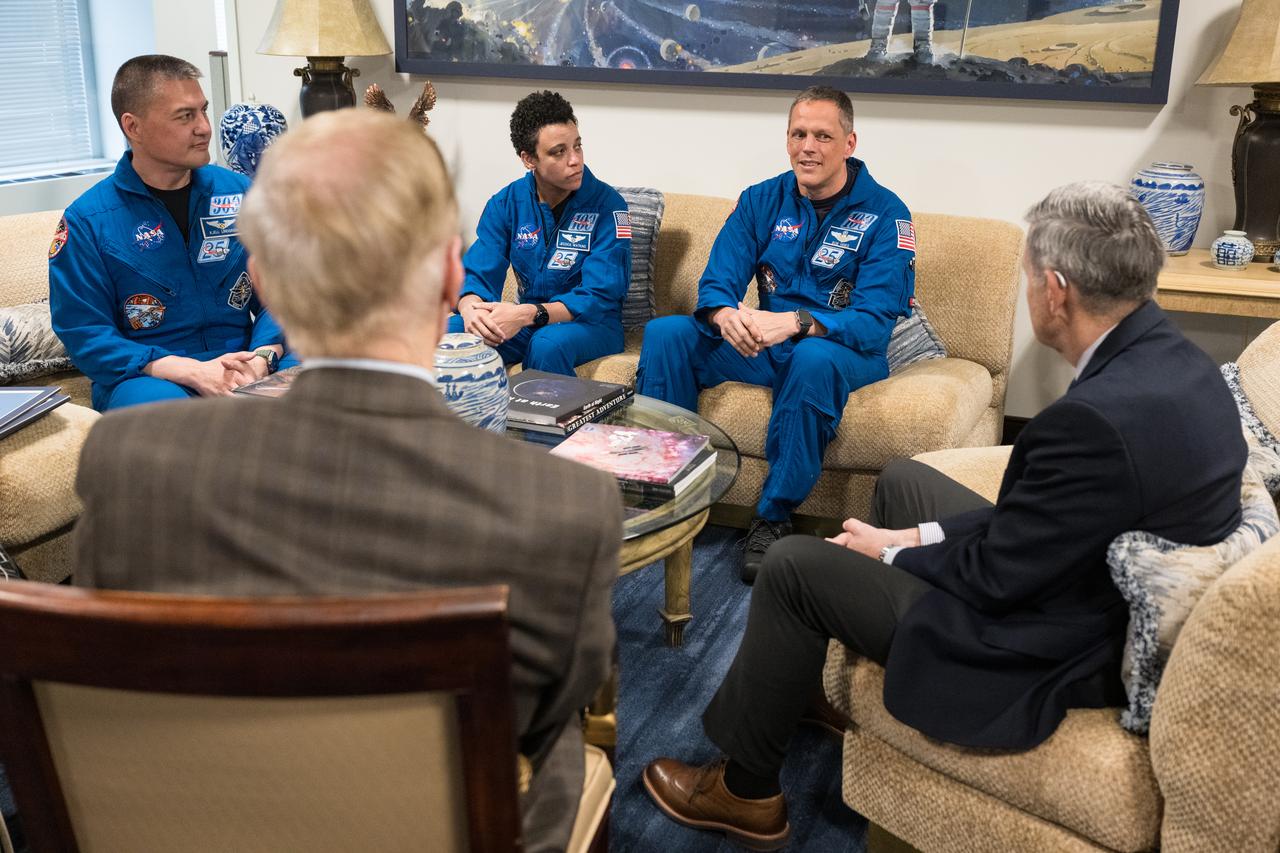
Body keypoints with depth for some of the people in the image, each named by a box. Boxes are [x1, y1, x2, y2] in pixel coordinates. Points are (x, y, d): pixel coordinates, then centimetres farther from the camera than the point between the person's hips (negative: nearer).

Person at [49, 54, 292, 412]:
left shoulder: (239, 192, 10)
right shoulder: (85, 221, 0)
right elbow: (86, 335, -5)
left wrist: (262, 357, -15)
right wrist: (193, 371, -19)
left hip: (246, 368, 3)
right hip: (147, 377, -2)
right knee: (157, 406, -39)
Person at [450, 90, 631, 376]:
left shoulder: (607, 204, -13)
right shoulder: (505, 204, 0)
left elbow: (600, 296, -20)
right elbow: (477, 275, -4)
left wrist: (528, 314, -35)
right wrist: (471, 309, -30)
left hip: (593, 324, -3)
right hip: (527, 322, 4)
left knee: (547, 343, -37)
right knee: (447, 332, -20)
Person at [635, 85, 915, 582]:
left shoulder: (885, 214, -9)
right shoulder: (761, 201, 5)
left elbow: (875, 321, -19)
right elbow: (716, 283, -2)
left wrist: (797, 323, -37)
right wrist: (725, 313, -29)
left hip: (846, 350, -4)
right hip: (764, 346, 4)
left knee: (814, 358, -40)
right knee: (664, 333, -16)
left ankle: (773, 518, -27)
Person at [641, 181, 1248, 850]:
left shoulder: (1097, 417, -33)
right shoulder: (1174, 360, -4)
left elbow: (996, 577, -23)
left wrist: (895, 547, -4)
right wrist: (926, 537, 0)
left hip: (1057, 657, -10)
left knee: (794, 566, -3)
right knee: (902, 480, 22)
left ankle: (747, 789, 19)